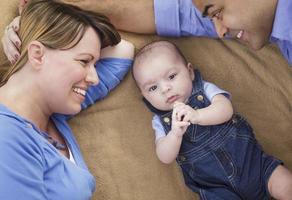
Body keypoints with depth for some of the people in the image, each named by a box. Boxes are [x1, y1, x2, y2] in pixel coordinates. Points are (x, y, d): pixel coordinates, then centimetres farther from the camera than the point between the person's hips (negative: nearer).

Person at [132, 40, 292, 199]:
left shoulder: (204, 89, 3)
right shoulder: (160, 121, 5)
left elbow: (226, 110, -14)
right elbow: (165, 157, -6)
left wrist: (196, 115, -31)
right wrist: (176, 133, -26)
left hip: (248, 157, 0)